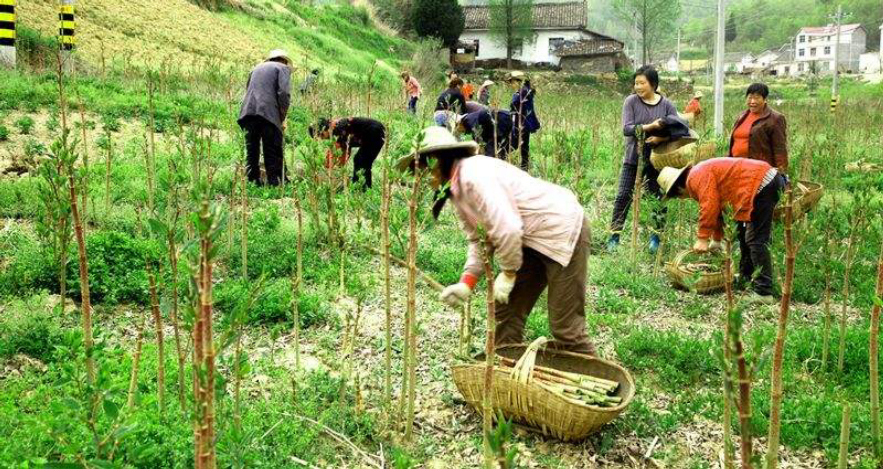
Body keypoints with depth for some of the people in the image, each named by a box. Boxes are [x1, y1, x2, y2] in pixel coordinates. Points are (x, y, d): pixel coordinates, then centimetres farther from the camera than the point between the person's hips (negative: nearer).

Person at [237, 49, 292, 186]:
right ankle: (274, 184, -6)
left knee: (251, 153, 8)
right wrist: (282, 118, 2)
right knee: (273, 154, -3)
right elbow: (283, 93, -6)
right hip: (268, 114, -5)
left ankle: (252, 182, 6)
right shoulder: (283, 68, 10)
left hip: (248, 112, 5)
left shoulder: (257, 68, 29)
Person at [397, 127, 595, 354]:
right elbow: (479, 241, 9)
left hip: (563, 230, -10)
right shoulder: (456, 190, 8)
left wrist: (508, 274, -16)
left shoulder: (475, 176, -24)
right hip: (532, 241, 10)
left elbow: (508, 229, -30)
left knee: (565, 324, -6)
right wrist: (466, 283, -3)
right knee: (505, 310, 10)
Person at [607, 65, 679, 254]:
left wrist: (661, 138, -22)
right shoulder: (631, 101, -4)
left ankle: (656, 237, 21)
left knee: (658, 198, 7)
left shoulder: (667, 105, -1)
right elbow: (627, 129, -15)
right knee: (624, 196, -2)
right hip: (633, 158, -1)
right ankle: (614, 236, 6)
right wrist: (650, 127, -26)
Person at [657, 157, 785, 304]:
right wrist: (716, 239, 38)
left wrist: (702, 239, -11)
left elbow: (709, 208, -18)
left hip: (761, 184, -11)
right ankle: (746, 276, 36)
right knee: (744, 231, 25)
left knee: (756, 240, -12)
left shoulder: (697, 177, -10)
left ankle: (763, 293, -14)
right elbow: (716, 208, 31)